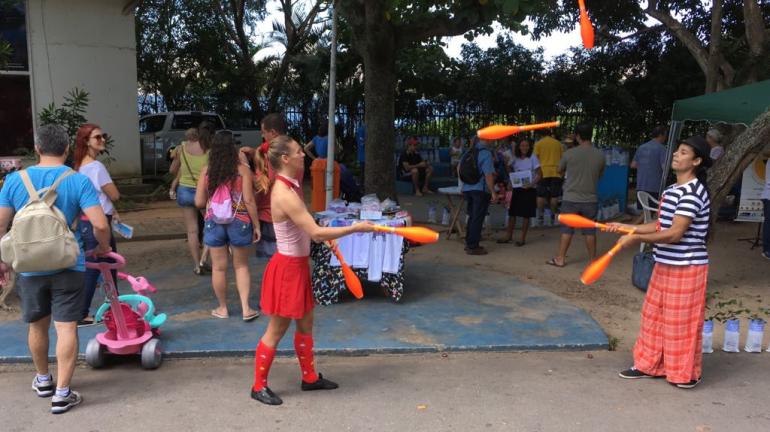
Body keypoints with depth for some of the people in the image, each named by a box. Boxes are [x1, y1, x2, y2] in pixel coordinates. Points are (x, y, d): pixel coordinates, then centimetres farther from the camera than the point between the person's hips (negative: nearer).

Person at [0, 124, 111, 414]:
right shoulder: (79, 181, -11)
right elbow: (100, 225, -18)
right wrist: (103, 247, 2)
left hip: (30, 268, 3)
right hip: (68, 267, -3)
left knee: (37, 326, 20)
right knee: (66, 329, 2)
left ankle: (43, 380, 39)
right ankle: (62, 394, 5)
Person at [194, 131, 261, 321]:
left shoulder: (206, 171, -3)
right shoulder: (242, 169, -9)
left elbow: (199, 202, 0)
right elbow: (249, 201, -11)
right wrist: (256, 225, -2)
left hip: (214, 222, 1)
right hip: (239, 222, -1)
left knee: (219, 267, 11)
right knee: (241, 265, 12)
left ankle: (222, 308, 23)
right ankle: (245, 308, 9)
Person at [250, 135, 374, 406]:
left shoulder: (289, 186, 5)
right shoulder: (285, 195, -27)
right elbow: (316, 234, -29)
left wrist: (327, 237, 10)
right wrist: (355, 228, -23)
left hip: (298, 264, 10)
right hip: (287, 267, -10)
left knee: (305, 323, 19)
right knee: (276, 330, 5)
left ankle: (309, 377, 34)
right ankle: (259, 386, 21)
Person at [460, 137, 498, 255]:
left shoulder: (468, 152, 7)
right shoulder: (486, 153, -15)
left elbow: (459, 169, 17)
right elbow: (488, 175, -20)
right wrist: (493, 192, -17)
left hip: (467, 188, 7)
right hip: (480, 189, -7)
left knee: (472, 216, 19)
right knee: (478, 218, 0)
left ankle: (469, 243, 26)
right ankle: (473, 246, 4)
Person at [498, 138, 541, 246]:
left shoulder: (532, 158, -5)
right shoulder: (515, 159, 7)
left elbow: (539, 174, -7)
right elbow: (510, 170, 16)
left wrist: (531, 184, -19)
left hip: (528, 190, -4)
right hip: (516, 189, 4)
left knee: (526, 215, 2)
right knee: (512, 213, 7)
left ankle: (523, 238, 11)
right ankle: (509, 236, 19)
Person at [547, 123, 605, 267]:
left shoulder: (570, 153, -11)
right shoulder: (600, 155, -4)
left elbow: (560, 171, 6)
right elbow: (600, 175, 11)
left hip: (571, 199, -2)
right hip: (591, 199, 2)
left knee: (567, 229, 6)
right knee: (590, 230, 11)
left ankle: (560, 258, 10)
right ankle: (592, 258, 19)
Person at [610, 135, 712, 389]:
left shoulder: (693, 192, -19)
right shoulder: (671, 190, 10)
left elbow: (675, 233, -23)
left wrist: (637, 239, -20)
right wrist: (626, 228, 9)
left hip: (686, 268, -9)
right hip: (665, 264, 9)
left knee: (681, 321, 3)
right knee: (653, 315, 14)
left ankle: (686, 374, 20)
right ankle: (650, 364, 27)